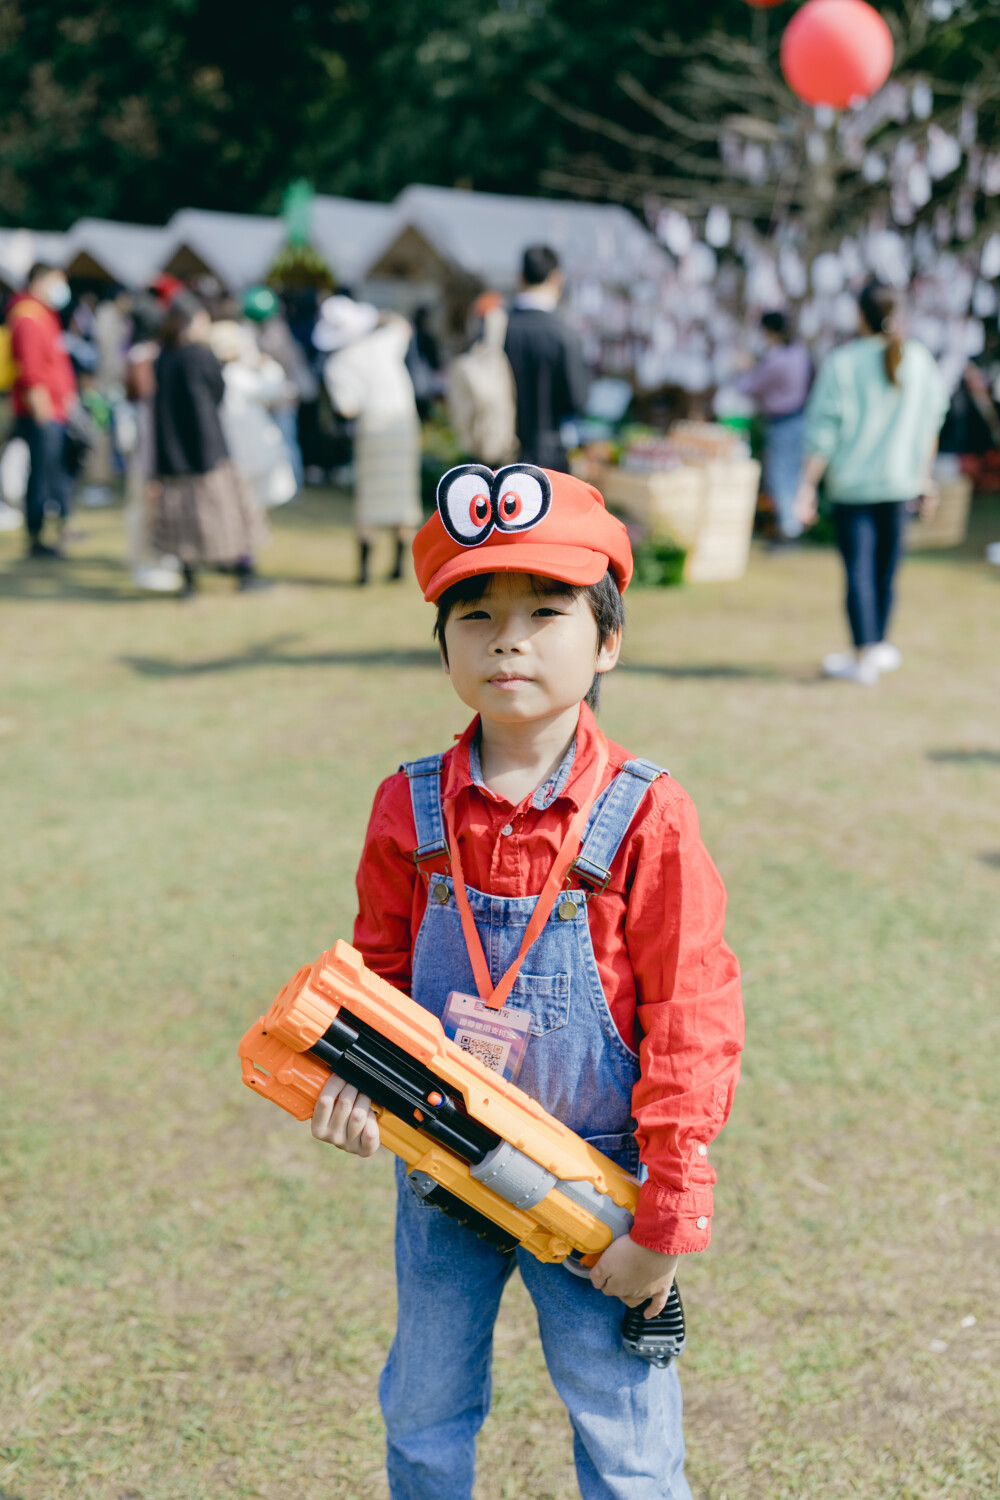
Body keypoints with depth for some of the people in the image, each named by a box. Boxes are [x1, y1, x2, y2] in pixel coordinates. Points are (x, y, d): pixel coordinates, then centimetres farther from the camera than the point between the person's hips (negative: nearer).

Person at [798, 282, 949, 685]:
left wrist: (808, 485, -8)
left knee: (858, 568, 0)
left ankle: (863, 658, 0)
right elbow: (930, 424, 10)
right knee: (886, 565, 15)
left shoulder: (842, 363, -13)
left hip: (851, 482, -3)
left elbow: (823, 430, -13)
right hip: (899, 481, 3)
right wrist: (924, 473, 22)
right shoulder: (920, 360, 0)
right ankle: (879, 645, 27)